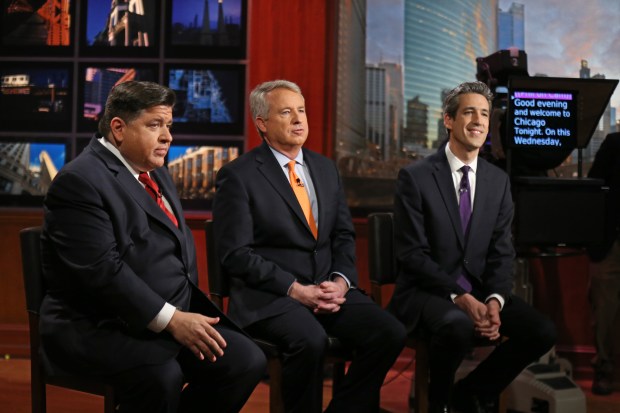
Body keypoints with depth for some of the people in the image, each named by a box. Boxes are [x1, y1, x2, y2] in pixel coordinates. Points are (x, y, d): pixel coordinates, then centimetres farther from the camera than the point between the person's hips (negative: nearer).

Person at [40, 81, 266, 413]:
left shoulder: (155, 172, 16)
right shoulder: (80, 180, -13)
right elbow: (104, 270, -22)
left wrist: (186, 314, 4)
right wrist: (171, 320, -23)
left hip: (175, 316, 9)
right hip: (101, 327, -8)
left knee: (248, 361, -9)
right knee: (162, 375, -34)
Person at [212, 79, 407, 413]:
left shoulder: (326, 168, 15)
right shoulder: (238, 176, -4)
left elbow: (344, 235, 15)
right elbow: (236, 254, -10)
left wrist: (341, 280, -5)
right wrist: (295, 289, -17)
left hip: (328, 287, 6)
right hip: (270, 294, -5)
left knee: (390, 333, -17)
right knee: (311, 340, -34)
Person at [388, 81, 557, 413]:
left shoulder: (499, 180, 8)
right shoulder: (414, 177, -8)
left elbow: (502, 252, 4)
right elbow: (411, 253, -12)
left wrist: (495, 300, -15)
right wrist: (459, 297, -22)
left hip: (480, 290, 5)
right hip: (427, 291, -5)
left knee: (542, 332, -16)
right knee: (459, 327, -36)